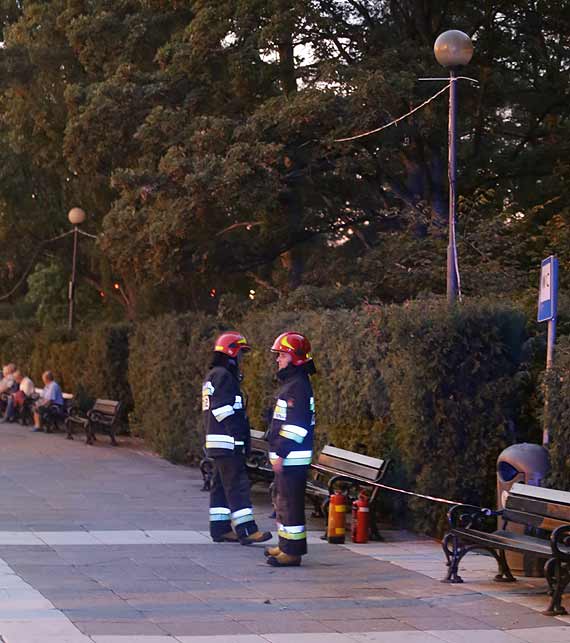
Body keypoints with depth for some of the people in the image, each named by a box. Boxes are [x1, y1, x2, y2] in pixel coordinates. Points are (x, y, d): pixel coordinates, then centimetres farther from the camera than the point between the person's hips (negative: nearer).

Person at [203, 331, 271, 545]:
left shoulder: (213, 375, 20)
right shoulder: (224, 376, -13)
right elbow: (223, 409, -20)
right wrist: (240, 434, -18)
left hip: (216, 441, 11)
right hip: (228, 441, -11)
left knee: (221, 485, 12)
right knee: (237, 484, -12)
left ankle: (220, 528, 15)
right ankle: (246, 530, -14)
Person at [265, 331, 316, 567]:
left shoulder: (298, 386, -16)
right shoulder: (290, 383, 17)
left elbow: (295, 426, -22)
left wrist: (281, 454, -22)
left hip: (292, 458, -11)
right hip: (287, 457, 11)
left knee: (291, 501, -9)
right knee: (281, 499, 18)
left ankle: (293, 551, -7)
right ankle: (286, 545, 27)